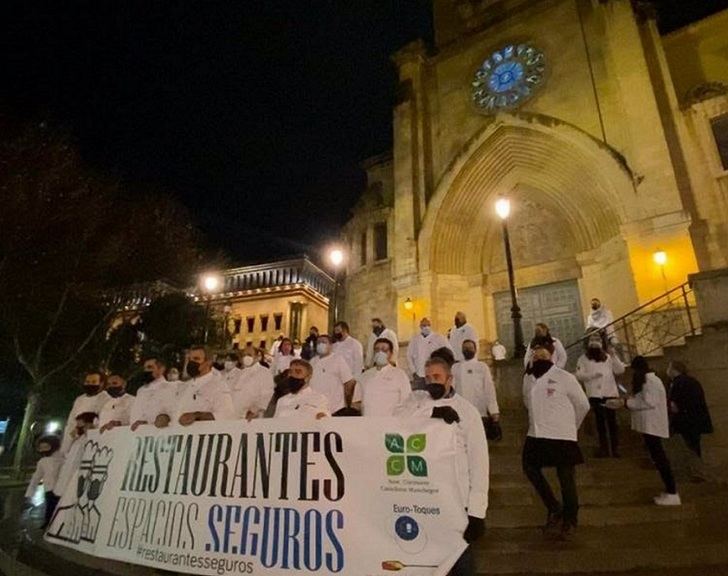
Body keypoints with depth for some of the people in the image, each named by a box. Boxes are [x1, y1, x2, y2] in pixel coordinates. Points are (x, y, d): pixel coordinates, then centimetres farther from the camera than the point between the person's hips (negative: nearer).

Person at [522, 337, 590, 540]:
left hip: (562, 436, -5)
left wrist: (570, 426, 11)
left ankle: (570, 521, 30)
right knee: (530, 469, 12)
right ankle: (554, 508, 32)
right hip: (536, 435, 5)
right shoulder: (528, 378, 1)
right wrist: (541, 422, 12)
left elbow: (583, 405, 0)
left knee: (566, 479, 7)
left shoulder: (564, 378, -12)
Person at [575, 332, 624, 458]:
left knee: (612, 420, 2)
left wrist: (614, 358, -13)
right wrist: (593, 374, -17)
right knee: (600, 421, 2)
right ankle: (604, 448, 7)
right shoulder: (583, 358, 4)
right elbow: (579, 375, -4)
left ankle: (615, 448, 9)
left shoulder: (608, 356, 11)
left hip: (610, 392, 1)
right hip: (595, 394, -1)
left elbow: (620, 370, 0)